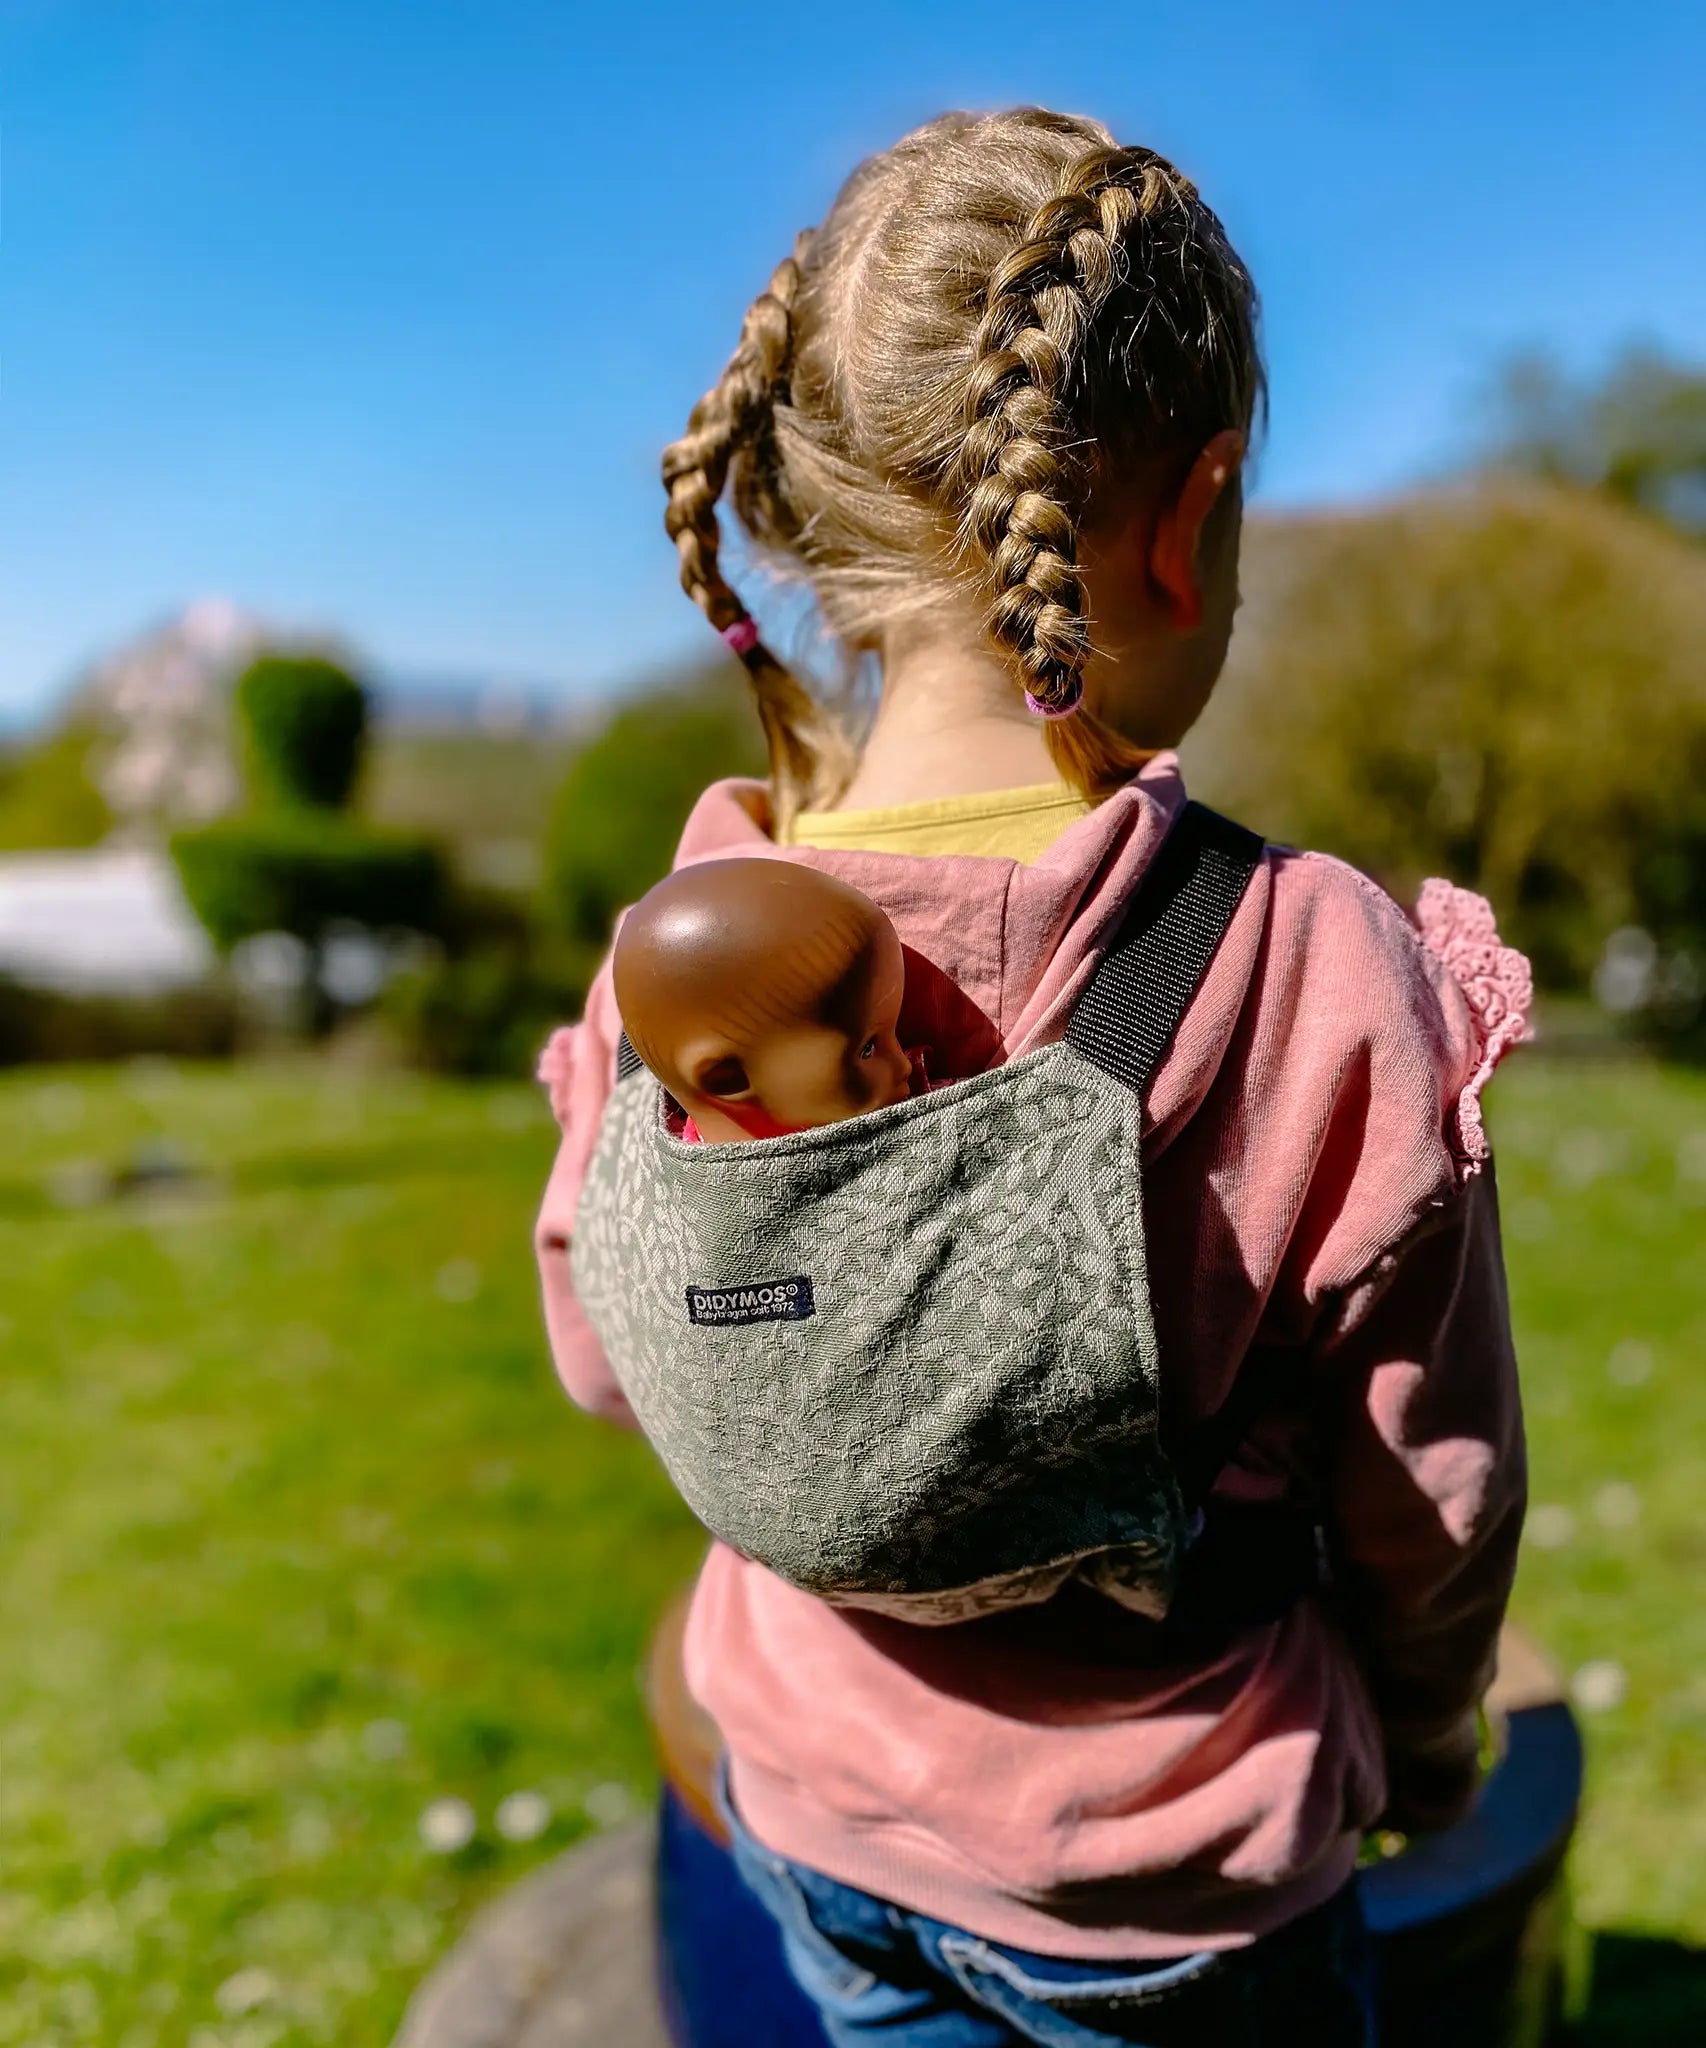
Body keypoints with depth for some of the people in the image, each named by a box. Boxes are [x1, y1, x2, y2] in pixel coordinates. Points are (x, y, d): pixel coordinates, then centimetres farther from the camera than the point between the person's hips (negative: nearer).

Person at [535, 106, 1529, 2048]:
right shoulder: (1325, 973, -29)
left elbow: (607, 1359, -2)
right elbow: (1431, 1497, -15)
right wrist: (1424, 1742, 7)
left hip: (809, 1795, 3)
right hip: (1154, 1891, -2)